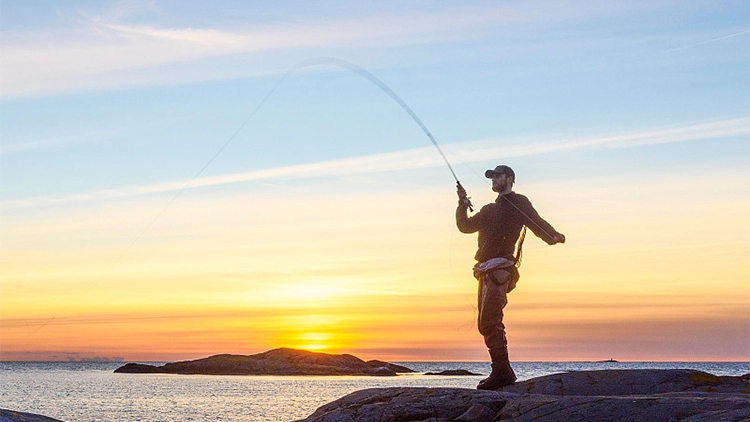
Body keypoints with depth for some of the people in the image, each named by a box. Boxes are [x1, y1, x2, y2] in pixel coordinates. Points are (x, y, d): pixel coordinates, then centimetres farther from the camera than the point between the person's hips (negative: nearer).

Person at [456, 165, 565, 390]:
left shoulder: (518, 203, 5)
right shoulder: (489, 210, 28)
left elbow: (537, 223, -8)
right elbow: (466, 226, 25)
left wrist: (554, 236, -28)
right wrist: (463, 205, 12)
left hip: (501, 268, -9)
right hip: (486, 271, 9)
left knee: (489, 321, -18)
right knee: (486, 324, 9)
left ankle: (501, 372, -18)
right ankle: (502, 372, 13)